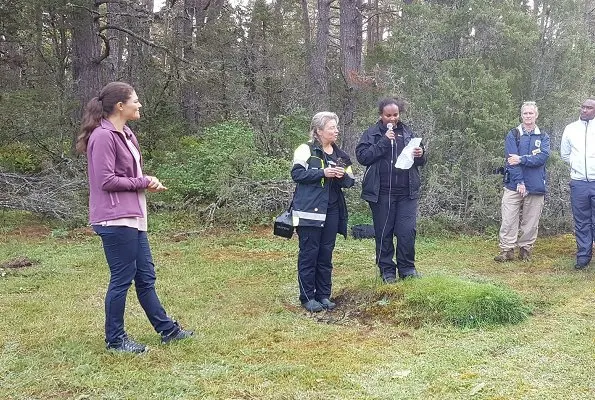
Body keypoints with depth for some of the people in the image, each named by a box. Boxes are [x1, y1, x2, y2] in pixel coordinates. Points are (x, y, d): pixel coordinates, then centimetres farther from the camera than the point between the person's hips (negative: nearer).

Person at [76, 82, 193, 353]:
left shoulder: (125, 135, 16)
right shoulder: (103, 136, -14)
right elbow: (106, 180, -18)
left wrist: (149, 182, 0)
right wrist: (142, 183, -10)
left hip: (133, 218, 10)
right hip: (115, 220, -10)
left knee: (145, 277, 15)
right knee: (122, 280, 0)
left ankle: (166, 329, 24)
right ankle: (115, 339, 14)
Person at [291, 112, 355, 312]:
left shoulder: (340, 155, 15)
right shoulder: (305, 150, -3)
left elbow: (350, 181, 14)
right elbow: (297, 173, -12)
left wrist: (343, 176, -8)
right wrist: (323, 172, -18)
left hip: (332, 210, 6)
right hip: (309, 209, -6)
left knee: (326, 254, 9)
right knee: (309, 253, -2)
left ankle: (323, 295, 19)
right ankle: (307, 297, 7)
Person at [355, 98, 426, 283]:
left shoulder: (408, 132, 11)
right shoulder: (371, 134, 1)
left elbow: (421, 161, 17)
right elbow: (362, 156, -12)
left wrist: (420, 155, -7)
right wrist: (384, 141, -16)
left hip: (407, 192, 2)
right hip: (381, 193, -2)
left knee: (407, 231, -2)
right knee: (383, 233, 5)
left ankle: (407, 267, 13)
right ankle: (387, 270, 17)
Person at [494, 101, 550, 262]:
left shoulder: (543, 137, 10)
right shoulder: (513, 135, 5)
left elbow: (543, 157, -7)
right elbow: (511, 159, -6)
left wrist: (521, 159, -17)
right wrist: (519, 182, -14)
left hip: (536, 187, 2)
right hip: (514, 185, -1)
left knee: (531, 222, 6)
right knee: (509, 220, -4)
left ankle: (526, 250, 17)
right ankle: (507, 250, 3)